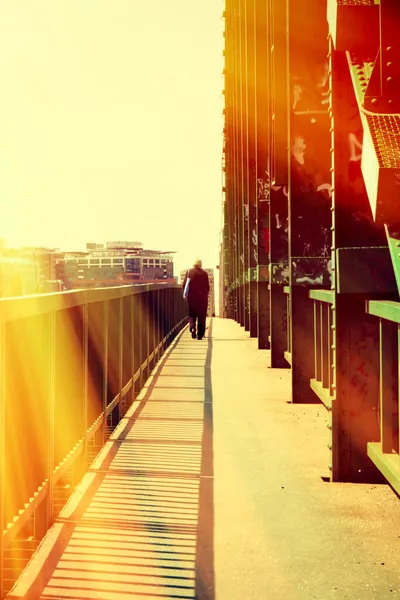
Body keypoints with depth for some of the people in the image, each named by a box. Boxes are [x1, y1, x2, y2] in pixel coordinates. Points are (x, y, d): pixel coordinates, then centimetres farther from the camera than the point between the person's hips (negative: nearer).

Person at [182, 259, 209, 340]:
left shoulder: (189, 272, -2)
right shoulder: (204, 273, 0)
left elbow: (184, 284, -2)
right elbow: (207, 286, 3)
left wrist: (185, 294, 10)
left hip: (192, 296, 0)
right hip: (203, 297, 0)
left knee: (192, 314, 11)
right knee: (201, 316, 6)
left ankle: (192, 327, -16)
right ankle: (200, 334, 6)